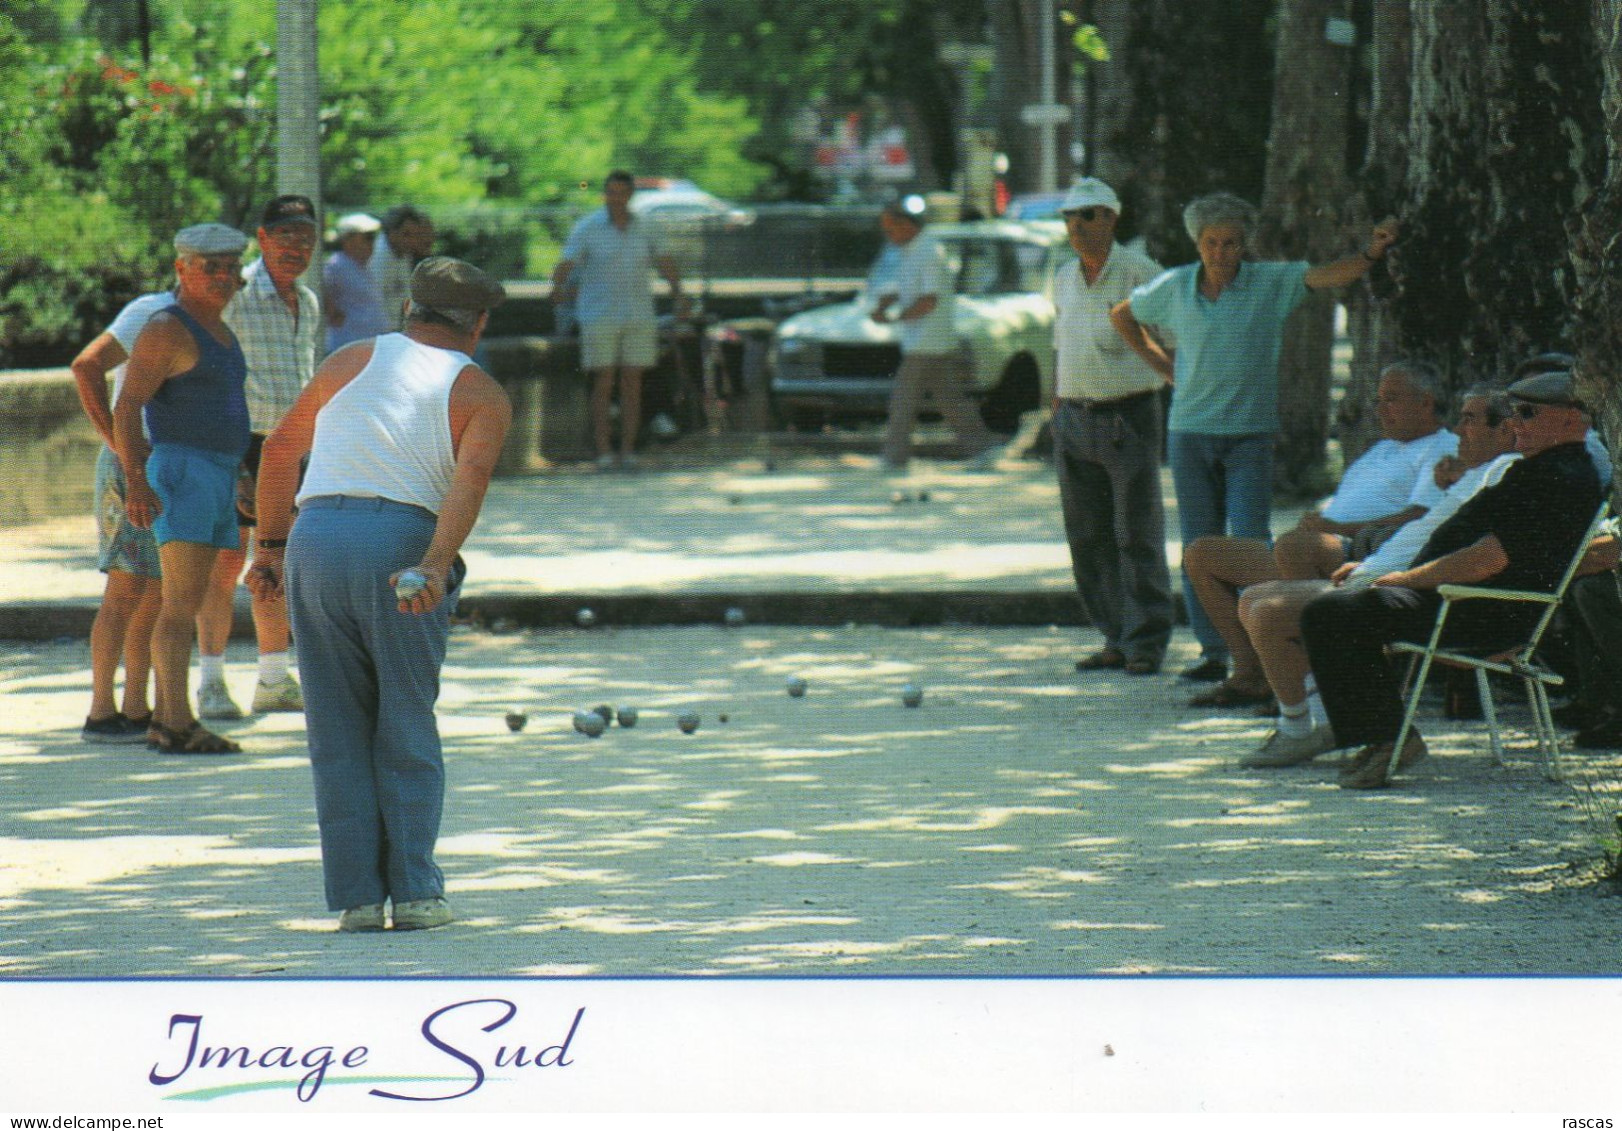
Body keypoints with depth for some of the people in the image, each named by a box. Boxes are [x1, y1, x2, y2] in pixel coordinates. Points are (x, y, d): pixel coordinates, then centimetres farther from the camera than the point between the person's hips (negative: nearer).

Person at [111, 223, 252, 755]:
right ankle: (179, 726, -21)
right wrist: (136, 483, -28)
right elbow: (126, 409, -18)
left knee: (187, 603, 10)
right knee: (181, 602, -15)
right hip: (180, 475, -9)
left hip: (218, 477, 9)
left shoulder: (219, 331, 17)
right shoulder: (165, 330, -11)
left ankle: (164, 720, 14)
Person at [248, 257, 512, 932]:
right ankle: (414, 891, 3)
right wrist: (434, 570, -23)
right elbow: (471, 479, -11)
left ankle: (357, 896, 5)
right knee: (407, 730, 9)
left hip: (314, 539, 2)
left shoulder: (357, 360, 17)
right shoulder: (482, 396, 8)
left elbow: (280, 450, 21)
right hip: (401, 546, -2)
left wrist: (270, 546, 28)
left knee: (339, 731, 9)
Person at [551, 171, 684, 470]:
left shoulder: (643, 229, 7)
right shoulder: (587, 228, -4)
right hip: (599, 318, -3)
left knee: (632, 384, 1)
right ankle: (603, 452, -3)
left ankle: (629, 452, 5)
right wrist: (559, 288, -35)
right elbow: (565, 265, -13)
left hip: (638, 317, 3)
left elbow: (665, 262, 13)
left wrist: (677, 291, -5)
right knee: (603, 384, -6)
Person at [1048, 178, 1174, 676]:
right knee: (1089, 538, 5)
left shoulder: (1140, 273, -6)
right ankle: (1116, 638, 12)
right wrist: (1057, 411, 16)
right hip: (1075, 419, 6)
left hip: (1129, 416, -6)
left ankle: (1147, 642, -1)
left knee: (1138, 536, -5)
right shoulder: (1065, 280, 13)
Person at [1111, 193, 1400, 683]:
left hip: (1250, 431, -3)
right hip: (1190, 431, 3)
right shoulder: (1174, 288, 5)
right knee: (1199, 545, 4)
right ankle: (1213, 650, 9)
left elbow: (1327, 276, -17)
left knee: (1251, 542, -10)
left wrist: (1371, 253, -35)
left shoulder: (1271, 283, -2)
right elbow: (1122, 317, 22)